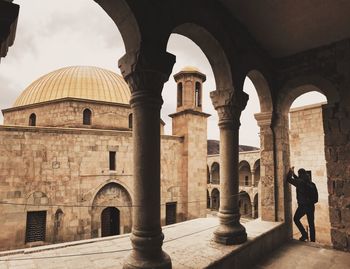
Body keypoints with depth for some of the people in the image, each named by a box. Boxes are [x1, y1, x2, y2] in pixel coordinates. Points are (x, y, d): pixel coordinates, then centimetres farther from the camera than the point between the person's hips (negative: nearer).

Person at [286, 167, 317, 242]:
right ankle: (312, 240, 18)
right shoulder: (312, 184, 8)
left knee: (296, 219, 12)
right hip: (311, 205, 6)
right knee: (311, 223, 14)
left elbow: (289, 179, -6)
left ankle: (304, 234, 2)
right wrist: (293, 174, 32)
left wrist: (290, 172, 10)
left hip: (302, 205, -6)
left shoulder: (300, 182, -14)